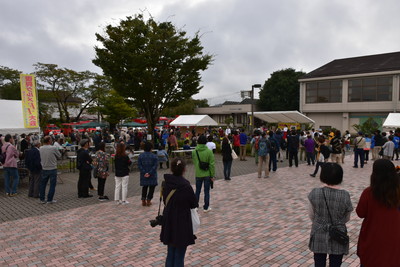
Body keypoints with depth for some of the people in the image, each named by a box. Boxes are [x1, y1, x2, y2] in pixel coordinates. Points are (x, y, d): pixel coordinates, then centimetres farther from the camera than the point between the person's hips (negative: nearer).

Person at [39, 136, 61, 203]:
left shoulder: (40, 148, -2)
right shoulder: (53, 148, -15)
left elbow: (40, 158, 9)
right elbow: (59, 156, -4)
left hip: (44, 169, 5)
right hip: (52, 169, -4)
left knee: (43, 184, 15)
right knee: (52, 185, 5)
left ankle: (42, 199, 21)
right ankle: (50, 200, 7)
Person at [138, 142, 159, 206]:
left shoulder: (140, 156, 0)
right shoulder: (154, 156, -6)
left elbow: (139, 165, -6)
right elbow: (155, 166, -14)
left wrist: (144, 173, -9)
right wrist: (150, 173, -15)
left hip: (144, 175, 3)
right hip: (152, 176, -3)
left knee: (144, 187, 16)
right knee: (152, 187, 9)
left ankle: (143, 200, 11)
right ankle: (148, 200, 5)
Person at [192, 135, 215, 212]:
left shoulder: (194, 152, -7)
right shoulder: (209, 151, -14)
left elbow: (194, 163, 4)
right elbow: (212, 164, -11)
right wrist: (212, 175, -5)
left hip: (198, 175, 2)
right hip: (207, 174, -2)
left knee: (197, 191, 15)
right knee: (206, 191, 10)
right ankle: (206, 207, 19)